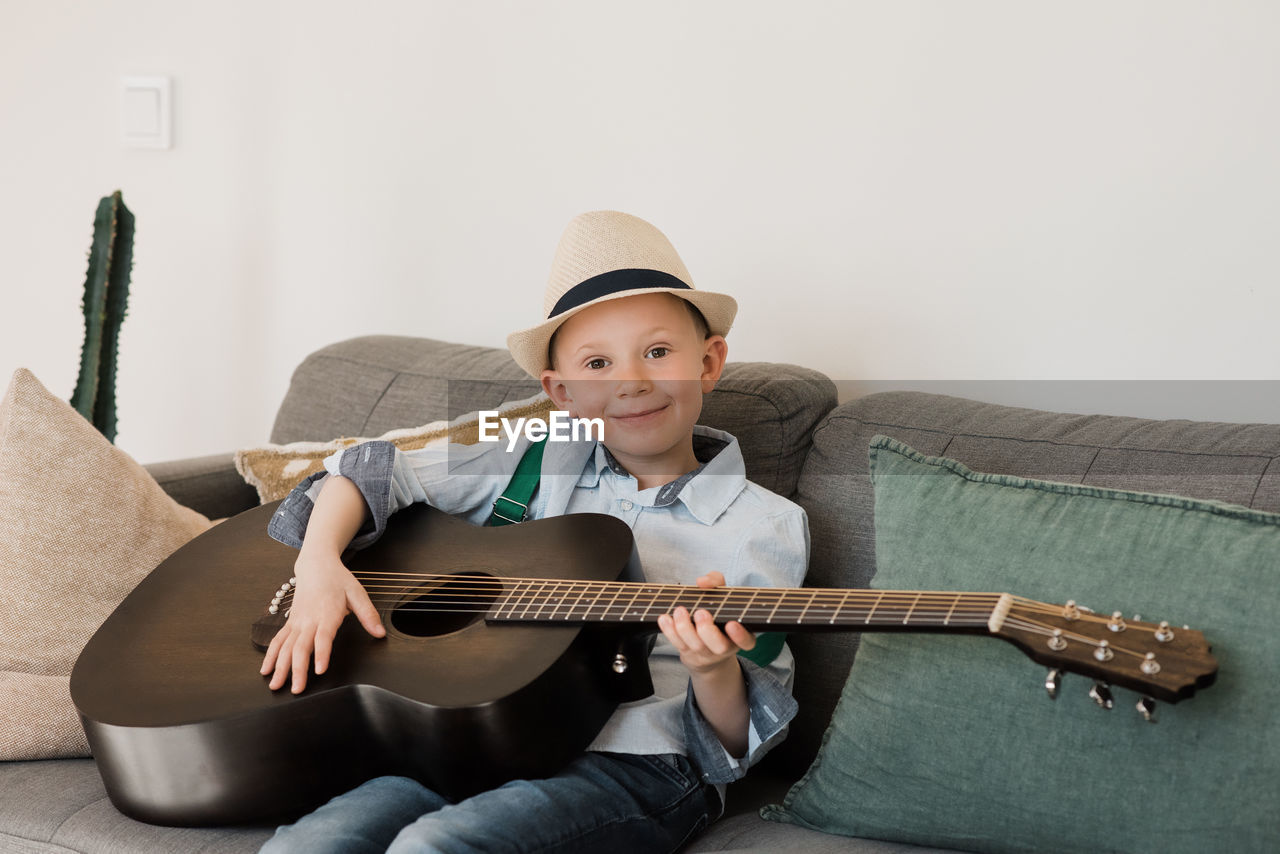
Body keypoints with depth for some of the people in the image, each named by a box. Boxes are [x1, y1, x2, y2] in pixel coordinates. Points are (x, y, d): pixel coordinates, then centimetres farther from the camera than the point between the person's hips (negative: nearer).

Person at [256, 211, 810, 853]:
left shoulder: (765, 527, 4)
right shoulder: (545, 466, 14)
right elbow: (377, 470, 18)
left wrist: (715, 672, -21)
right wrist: (320, 566, -1)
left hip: (636, 768, -3)